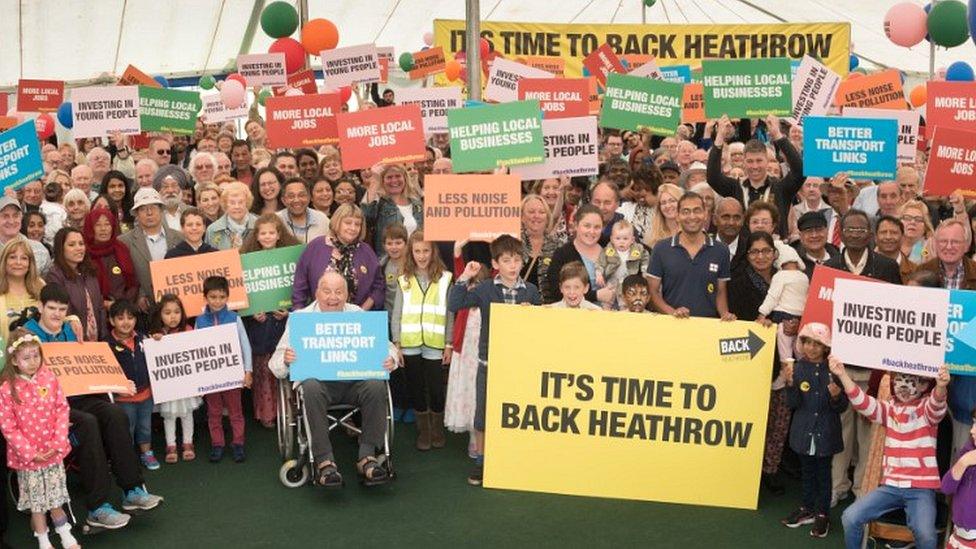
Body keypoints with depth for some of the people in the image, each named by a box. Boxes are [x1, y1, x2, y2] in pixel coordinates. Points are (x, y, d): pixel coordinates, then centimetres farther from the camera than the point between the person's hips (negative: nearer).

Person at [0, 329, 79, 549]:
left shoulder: (49, 378, -6)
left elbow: (62, 410, -2)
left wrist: (58, 443, -11)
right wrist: (30, 453, -15)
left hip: (53, 451, 2)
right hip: (26, 456, -2)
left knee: (55, 497, 15)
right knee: (36, 501, 11)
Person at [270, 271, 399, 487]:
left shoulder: (359, 315, 13)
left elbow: (385, 346, 13)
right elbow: (276, 362, 4)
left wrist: (390, 358, -13)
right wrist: (286, 360, -22)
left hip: (355, 379, 2)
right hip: (317, 379, -1)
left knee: (376, 386, -29)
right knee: (311, 388, -35)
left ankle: (367, 457, -21)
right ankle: (324, 461, -30)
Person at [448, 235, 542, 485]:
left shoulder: (531, 291, 2)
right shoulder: (485, 289, -4)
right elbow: (453, 305, -12)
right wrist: (464, 278, -18)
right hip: (489, 361, -1)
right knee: (483, 414, 6)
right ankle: (481, 462, 20)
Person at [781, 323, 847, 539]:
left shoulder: (833, 369, -11)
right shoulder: (798, 368, -6)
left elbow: (842, 407, -5)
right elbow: (793, 404, -9)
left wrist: (836, 396, -26)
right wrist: (790, 384, -24)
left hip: (826, 432, -2)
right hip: (804, 430, 2)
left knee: (823, 472, 9)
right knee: (807, 470, 17)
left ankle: (823, 514, 22)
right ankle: (807, 509, 32)